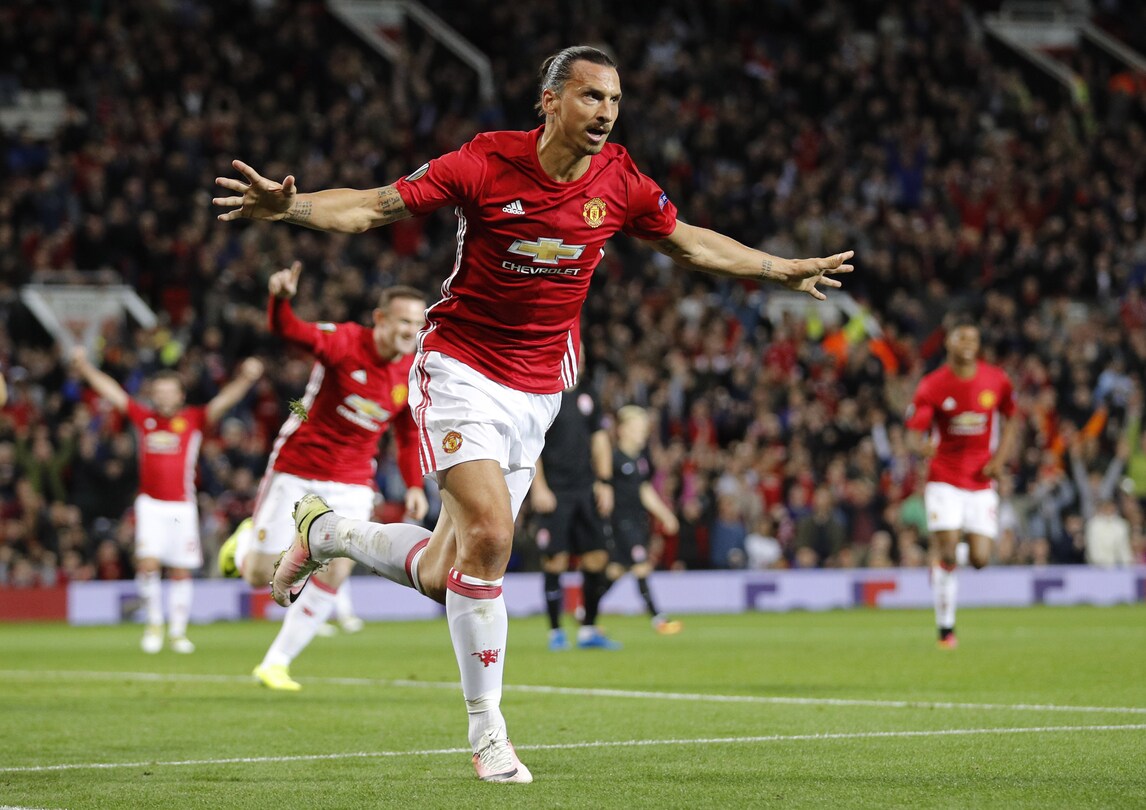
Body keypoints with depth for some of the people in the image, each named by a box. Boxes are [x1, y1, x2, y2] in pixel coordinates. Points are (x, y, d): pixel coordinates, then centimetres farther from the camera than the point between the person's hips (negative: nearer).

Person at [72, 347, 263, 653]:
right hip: (150, 502, 0)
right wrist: (86, 369, -2)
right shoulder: (143, 417, 5)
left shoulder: (193, 419, 0)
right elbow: (111, 391, 6)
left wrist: (244, 380, -29)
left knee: (181, 571, 3)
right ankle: (154, 623, 3)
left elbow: (222, 402, -13)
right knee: (148, 563, -14)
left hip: (182, 506, 0)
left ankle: (178, 631, 15)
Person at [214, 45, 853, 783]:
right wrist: (290, 206, -29)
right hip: (461, 368, -4)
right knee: (489, 534, -22)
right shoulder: (487, 164, -14)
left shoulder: (621, 183, -2)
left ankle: (325, 530, 32)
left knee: (443, 575, 2)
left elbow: (689, 244, 17)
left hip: (537, 390, 5)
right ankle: (487, 728, -8)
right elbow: (377, 206, -12)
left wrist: (784, 271, 19)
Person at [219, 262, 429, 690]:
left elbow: (408, 433, 13)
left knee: (334, 574, -9)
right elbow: (288, 330, -35)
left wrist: (414, 485, 2)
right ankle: (247, 542, 41)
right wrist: (280, 298, -56)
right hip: (296, 472, -4)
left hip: (351, 485, 4)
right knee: (261, 575, 1)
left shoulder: (413, 373, -2)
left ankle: (276, 663, 6)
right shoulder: (345, 342, -17)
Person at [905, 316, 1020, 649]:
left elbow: (1011, 420, 14)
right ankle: (945, 628, -1)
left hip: (982, 482, 3)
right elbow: (914, 431, -11)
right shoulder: (931, 386, -8)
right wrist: (921, 446, -35)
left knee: (980, 559, -5)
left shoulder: (997, 381, 0)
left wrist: (1001, 458, 0)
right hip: (944, 480, -3)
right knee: (947, 555, -13)